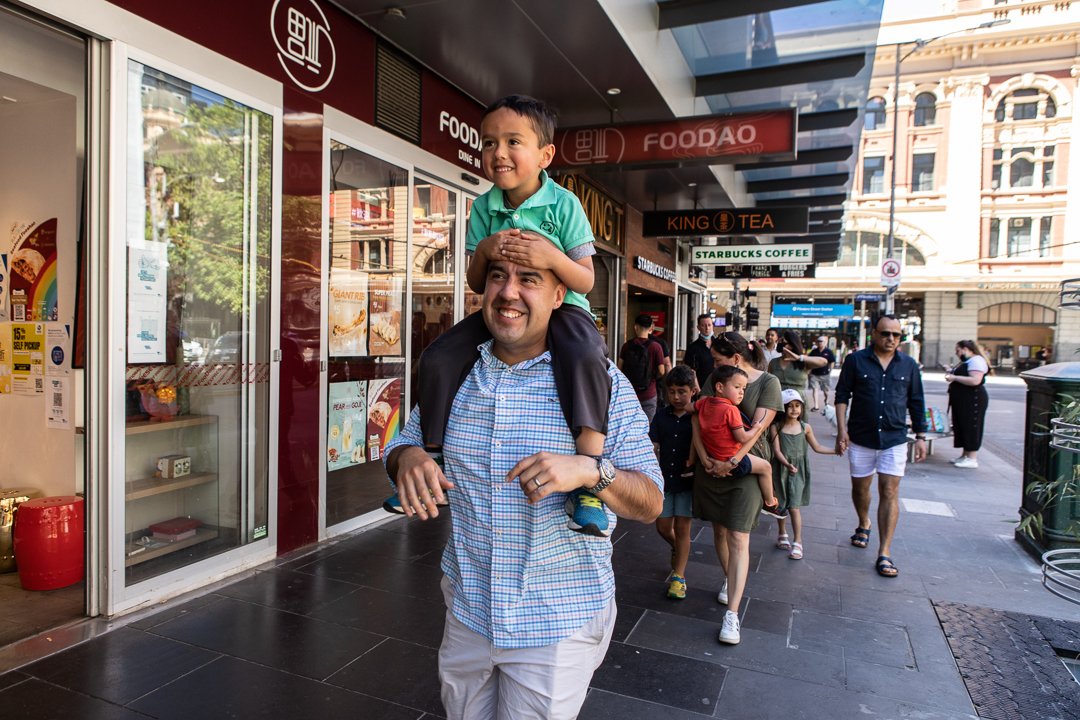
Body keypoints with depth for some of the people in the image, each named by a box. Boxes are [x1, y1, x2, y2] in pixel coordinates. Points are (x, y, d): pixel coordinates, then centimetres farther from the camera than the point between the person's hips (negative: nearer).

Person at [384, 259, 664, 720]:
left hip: (558, 626, -4)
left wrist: (590, 471, -32)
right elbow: (402, 445, 12)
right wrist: (408, 458, -13)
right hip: (466, 612, 4)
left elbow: (651, 505, -11)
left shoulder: (601, 383, -12)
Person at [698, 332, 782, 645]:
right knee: (719, 529, 15)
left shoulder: (768, 382, -6)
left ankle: (732, 614, -5)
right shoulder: (715, 378, 7)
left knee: (738, 538, -7)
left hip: (747, 464, -4)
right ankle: (728, 580, 41)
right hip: (710, 464, 5)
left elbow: (758, 427, -14)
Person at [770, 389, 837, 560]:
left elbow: (817, 447, 12)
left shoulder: (805, 427, 0)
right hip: (781, 469, 0)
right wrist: (787, 464, -29)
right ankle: (782, 534, 35)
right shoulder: (776, 427, -7)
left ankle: (797, 542, 6)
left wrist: (836, 450, 3)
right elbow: (777, 450, -13)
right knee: (780, 504, 12)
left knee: (794, 507, -4)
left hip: (798, 471, 0)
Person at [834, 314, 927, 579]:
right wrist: (842, 428, -8)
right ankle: (864, 524, 44)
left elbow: (916, 403, 10)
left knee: (890, 492, -5)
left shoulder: (909, 365, 4)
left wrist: (921, 436, 8)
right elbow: (842, 395, 0)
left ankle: (884, 553, -1)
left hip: (894, 439, 0)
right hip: (861, 438, 0)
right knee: (860, 486, 14)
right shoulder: (855, 360, -3)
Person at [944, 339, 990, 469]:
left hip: (973, 400, -10)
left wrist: (954, 377, -22)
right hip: (962, 400, 10)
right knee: (961, 427, 12)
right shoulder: (965, 362, 18)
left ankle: (971, 459, -3)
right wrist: (951, 373, 11)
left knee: (971, 428, -6)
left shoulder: (976, 360, -14)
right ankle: (964, 456, 19)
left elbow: (975, 381, -26)